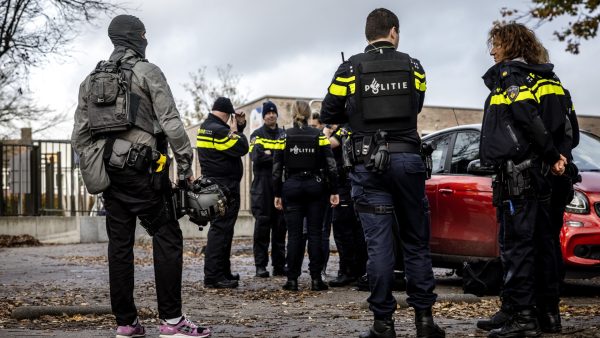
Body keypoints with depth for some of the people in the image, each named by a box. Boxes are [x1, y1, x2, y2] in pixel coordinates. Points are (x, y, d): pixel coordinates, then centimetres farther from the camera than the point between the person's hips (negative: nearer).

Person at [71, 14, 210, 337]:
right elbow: (171, 123, -9)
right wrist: (186, 165, -4)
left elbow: (79, 134, 15)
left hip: (106, 172, 7)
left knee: (119, 243, 8)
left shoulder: (91, 79, 18)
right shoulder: (147, 72, -1)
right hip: (137, 169, -7)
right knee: (167, 235, -3)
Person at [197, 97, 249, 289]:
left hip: (214, 185, 10)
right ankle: (213, 277, -11)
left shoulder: (205, 127, 14)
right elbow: (241, 148, -18)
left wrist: (239, 126, 10)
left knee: (223, 229, 17)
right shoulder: (219, 130, -17)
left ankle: (223, 272, 24)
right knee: (220, 229, -10)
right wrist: (236, 130, -3)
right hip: (225, 186, -10)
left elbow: (227, 140, 22)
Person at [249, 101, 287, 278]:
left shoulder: (284, 135, 16)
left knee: (280, 225, 4)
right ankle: (260, 265, 1)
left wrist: (269, 154, -9)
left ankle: (279, 265, 10)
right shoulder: (257, 135, 6)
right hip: (262, 185, -3)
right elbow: (256, 157, -10)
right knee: (262, 225, -3)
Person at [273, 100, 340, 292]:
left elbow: (277, 169, -1)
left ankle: (292, 280, 3)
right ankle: (316, 279, 4)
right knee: (315, 233, 4)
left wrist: (277, 194, 5)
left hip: (291, 187, 0)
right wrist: (334, 191, 0)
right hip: (315, 187, 0)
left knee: (294, 234, 3)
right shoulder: (319, 136, 0)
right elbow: (331, 166, -4)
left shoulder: (284, 137, -1)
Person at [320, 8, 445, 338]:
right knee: (416, 240, 10)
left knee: (379, 243, -1)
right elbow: (414, 109, 14)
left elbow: (328, 114, 5)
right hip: (407, 159, 1)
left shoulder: (350, 68, 1)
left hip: (369, 163, -1)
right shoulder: (413, 67, 6)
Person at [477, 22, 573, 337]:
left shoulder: (508, 74, -6)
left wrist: (552, 155, -12)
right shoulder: (545, 78, 20)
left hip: (516, 170, -9)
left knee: (516, 244, -8)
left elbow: (527, 116, -19)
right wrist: (556, 156, 8)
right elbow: (562, 125, 15)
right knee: (541, 242, 12)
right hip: (541, 173, 9)